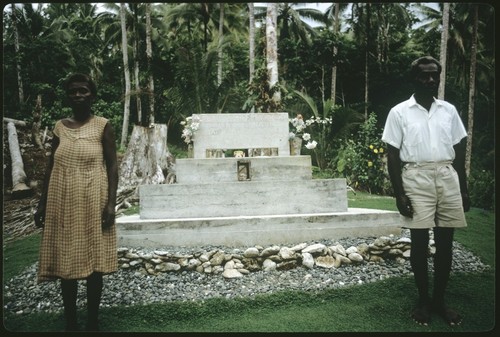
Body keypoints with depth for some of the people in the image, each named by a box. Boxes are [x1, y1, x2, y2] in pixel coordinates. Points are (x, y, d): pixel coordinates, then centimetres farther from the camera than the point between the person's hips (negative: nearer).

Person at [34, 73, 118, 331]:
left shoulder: (102, 126, -2)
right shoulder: (59, 127, 8)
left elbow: (112, 166, -5)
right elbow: (51, 167, 11)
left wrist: (111, 203, -12)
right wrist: (42, 203, 8)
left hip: (93, 202, -3)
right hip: (63, 202, 3)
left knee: (94, 261, 4)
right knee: (66, 262, 8)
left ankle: (92, 321, 20)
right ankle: (70, 322, 23)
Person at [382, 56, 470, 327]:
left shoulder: (449, 110, 11)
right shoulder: (399, 112, 0)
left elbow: (459, 151, 13)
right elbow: (392, 155, -3)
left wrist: (464, 189, 9)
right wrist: (399, 194, -9)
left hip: (447, 177, 4)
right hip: (417, 178, -3)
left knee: (445, 242, 7)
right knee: (420, 241, 2)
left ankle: (439, 300, 21)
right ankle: (423, 300, 17)